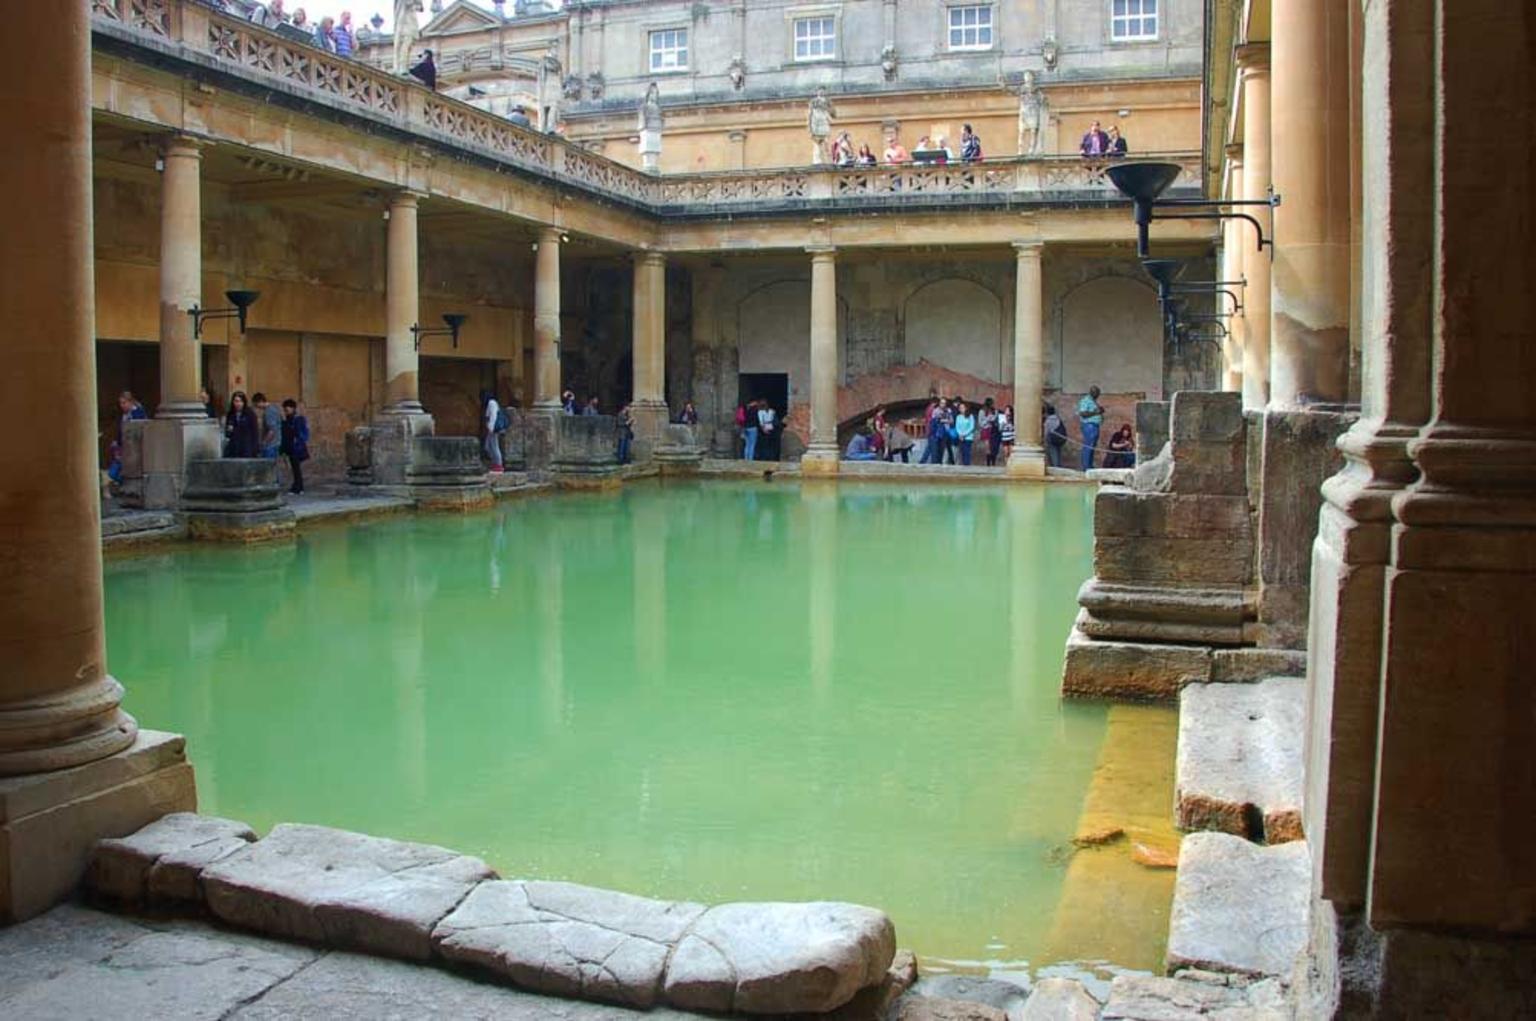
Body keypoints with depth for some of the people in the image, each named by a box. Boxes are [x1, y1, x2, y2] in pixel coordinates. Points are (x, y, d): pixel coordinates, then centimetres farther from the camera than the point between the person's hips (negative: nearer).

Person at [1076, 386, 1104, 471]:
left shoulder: (1094, 401, 20)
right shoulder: (1085, 400, -11)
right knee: (1088, 446, -10)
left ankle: (1090, 466, 14)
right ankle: (1086, 467, -10)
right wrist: (1095, 412, -19)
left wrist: (1100, 410, 10)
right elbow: (1082, 413, -21)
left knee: (1092, 447, 10)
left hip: (1095, 425, 10)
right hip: (1089, 425, -10)